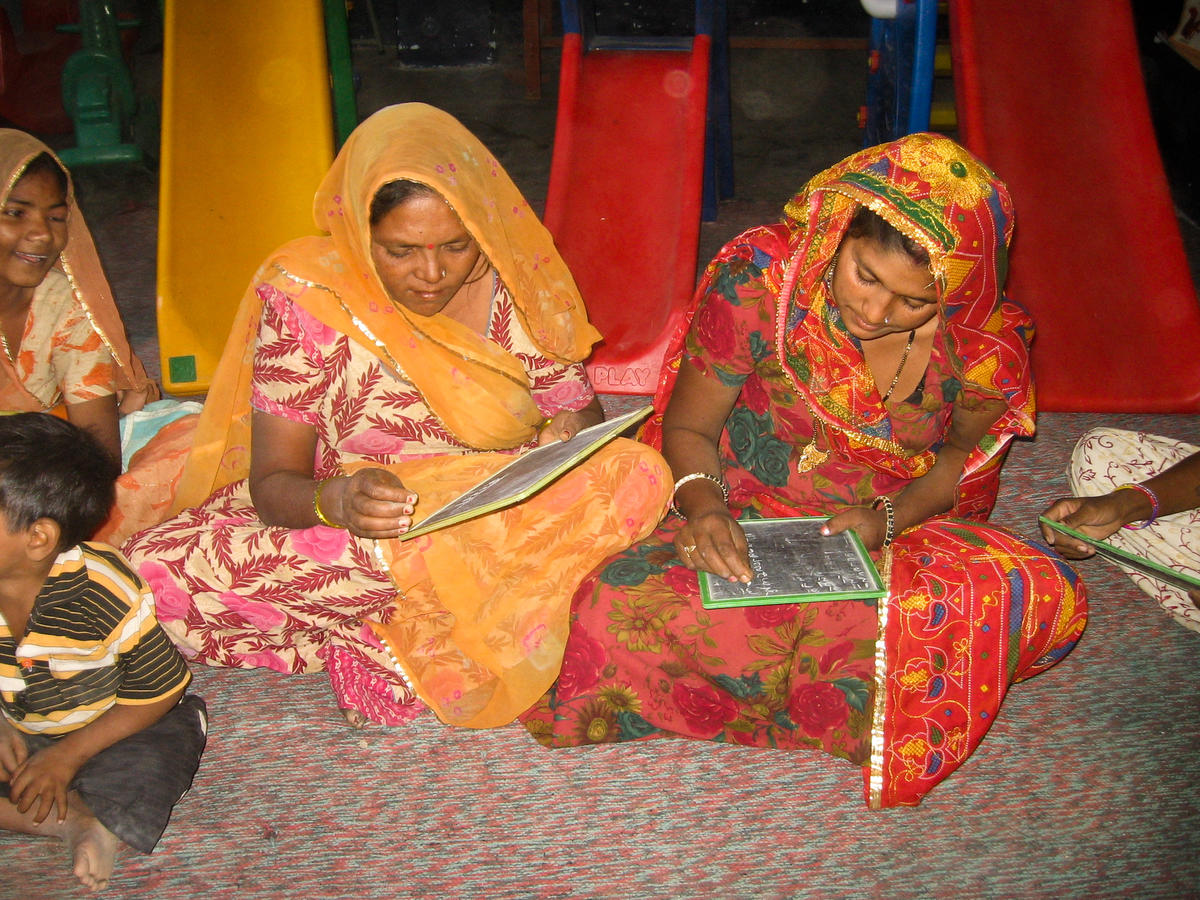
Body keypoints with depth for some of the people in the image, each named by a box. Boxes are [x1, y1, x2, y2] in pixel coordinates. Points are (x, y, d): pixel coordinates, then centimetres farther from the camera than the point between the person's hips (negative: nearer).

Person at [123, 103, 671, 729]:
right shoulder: (304, 298, -13)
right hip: (348, 537, 0)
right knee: (157, 569, -26)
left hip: (508, 523, 1)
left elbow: (581, 413, 2)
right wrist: (335, 501, -37)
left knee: (640, 474, -28)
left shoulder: (517, 288, -7)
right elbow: (272, 483, -13)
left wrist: (573, 433, -24)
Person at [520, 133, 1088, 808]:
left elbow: (967, 450, 5)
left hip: (901, 530, 2)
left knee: (1049, 599, -26)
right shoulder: (758, 280, -19)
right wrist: (704, 506, -28)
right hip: (748, 521, -1)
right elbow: (689, 428, -6)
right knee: (623, 602, -31)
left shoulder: (988, 340, -15)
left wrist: (890, 517, -14)